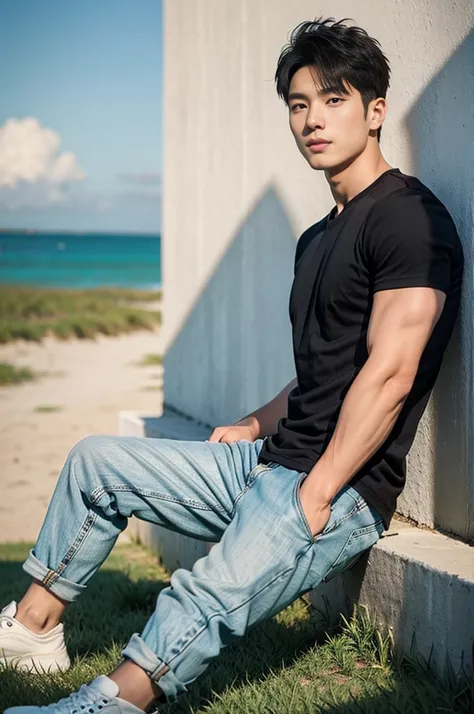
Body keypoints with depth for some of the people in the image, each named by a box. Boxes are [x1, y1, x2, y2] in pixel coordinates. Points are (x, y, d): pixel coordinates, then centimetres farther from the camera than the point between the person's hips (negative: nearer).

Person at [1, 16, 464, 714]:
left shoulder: (408, 217, -13)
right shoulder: (319, 238, 18)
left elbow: (388, 374, -20)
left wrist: (315, 496, -20)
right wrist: (257, 426, 14)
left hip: (344, 488, -10)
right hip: (270, 464, 10)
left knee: (208, 599, -34)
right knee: (97, 458, 13)